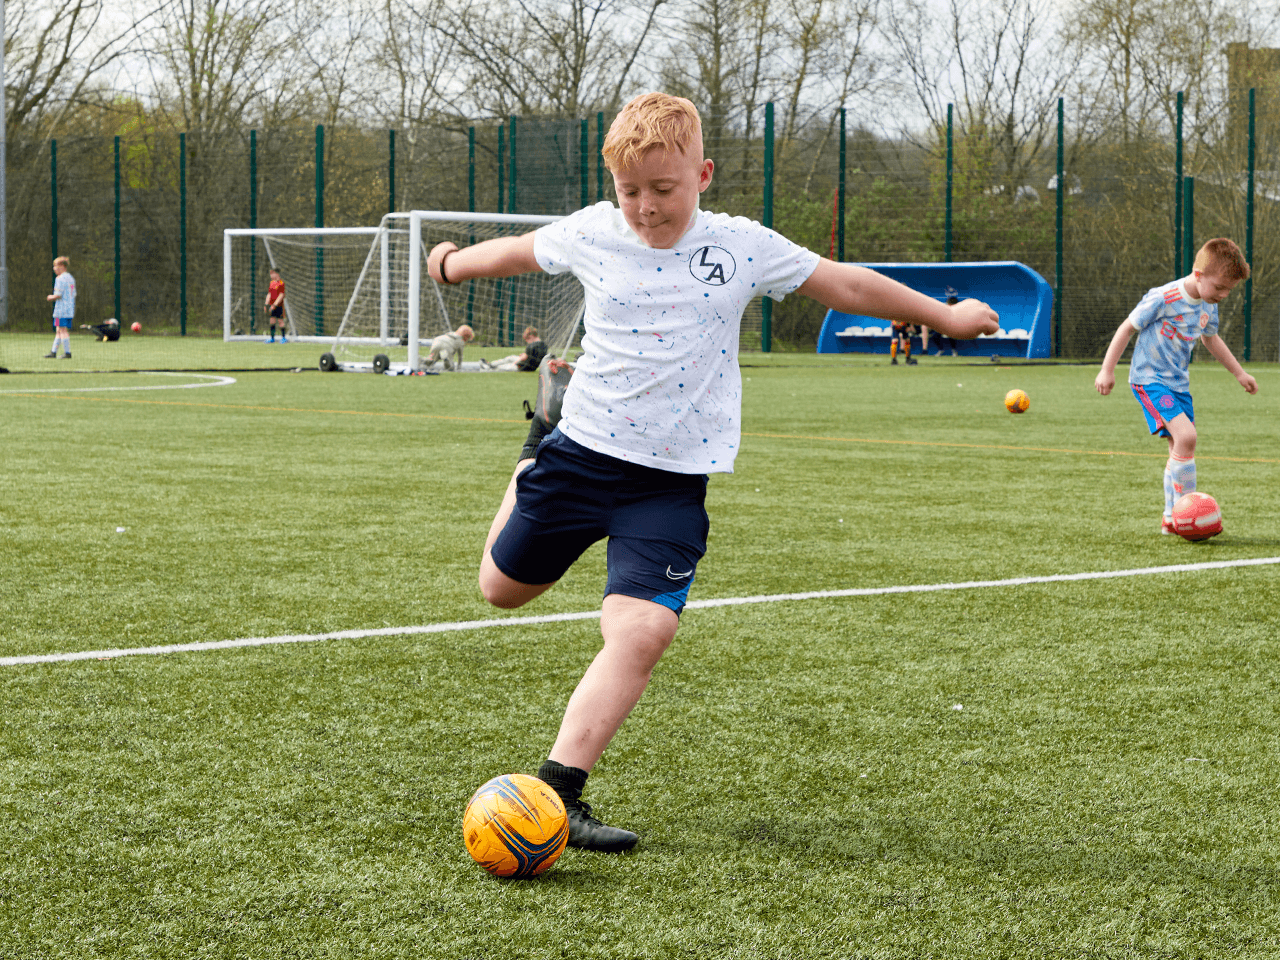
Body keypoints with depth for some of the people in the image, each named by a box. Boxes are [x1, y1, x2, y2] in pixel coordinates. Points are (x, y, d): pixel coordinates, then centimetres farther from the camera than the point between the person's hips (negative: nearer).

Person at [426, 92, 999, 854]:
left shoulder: (743, 247, -6)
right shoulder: (591, 234, -3)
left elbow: (846, 285, 4)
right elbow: (517, 252, 18)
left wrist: (944, 314, 12)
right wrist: (454, 263, 36)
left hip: (672, 482, -2)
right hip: (583, 449, 2)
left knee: (643, 632, -18)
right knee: (503, 585, 19)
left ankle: (558, 791, -15)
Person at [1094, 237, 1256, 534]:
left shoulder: (1208, 306, 4)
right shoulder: (1163, 298, -20)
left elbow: (1211, 339, 25)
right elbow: (1127, 328, -12)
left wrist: (1239, 373, 30)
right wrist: (1107, 370, -11)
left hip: (1178, 382, 8)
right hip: (1149, 379, -8)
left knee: (1180, 448, 10)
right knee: (1186, 435, -23)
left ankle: (1172, 519, 21)